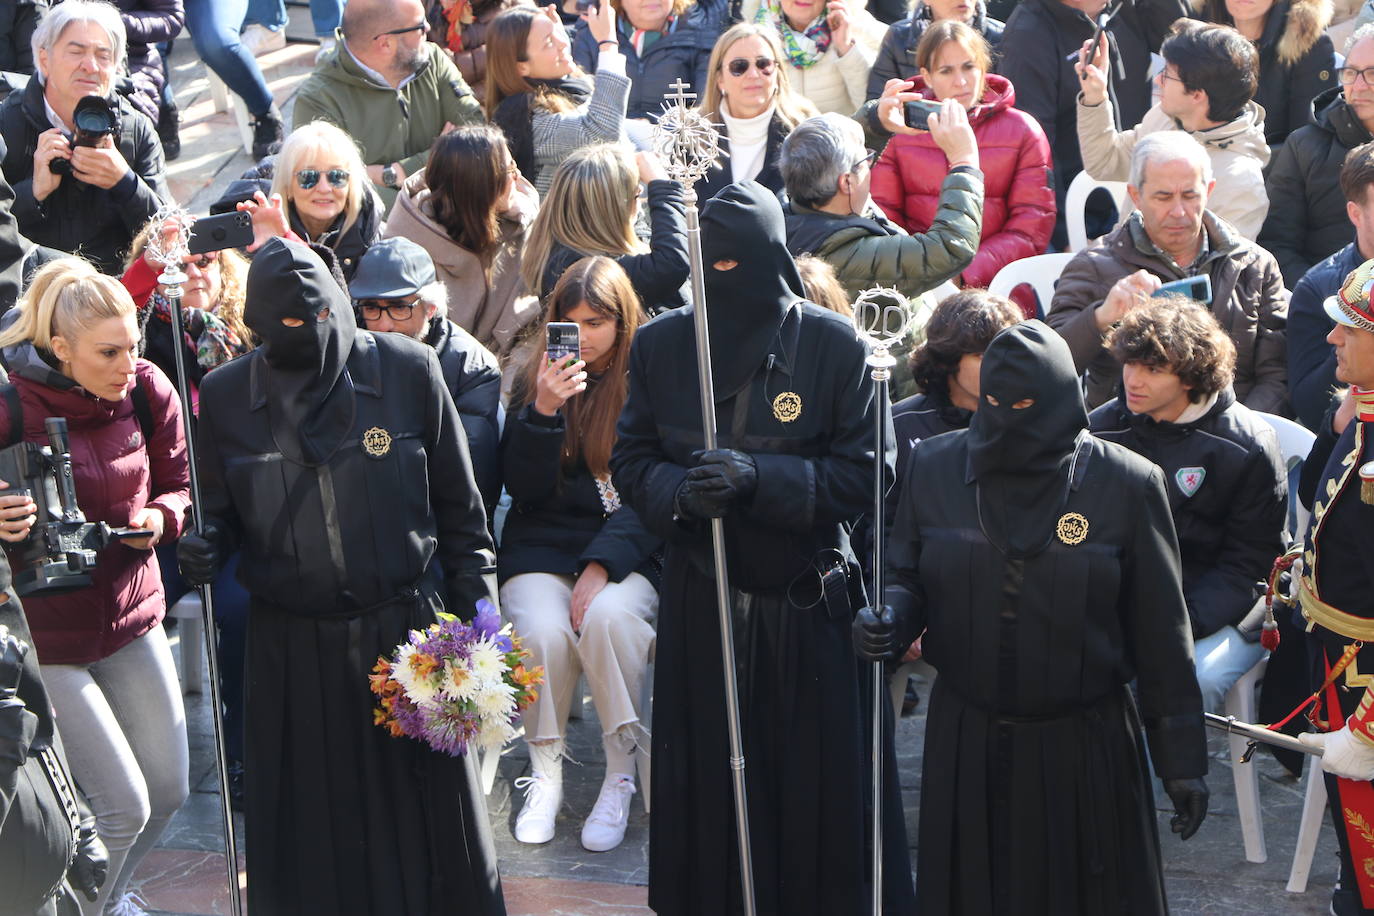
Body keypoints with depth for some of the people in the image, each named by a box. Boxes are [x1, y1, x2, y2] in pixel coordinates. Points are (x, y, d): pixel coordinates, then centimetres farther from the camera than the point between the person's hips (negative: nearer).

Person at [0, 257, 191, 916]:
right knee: (123, 808, -6)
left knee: (169, 790, 14)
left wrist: (160, 516, -13)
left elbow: (179, 486, 8)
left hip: (132, 616, 6)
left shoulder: (148, 391, -5)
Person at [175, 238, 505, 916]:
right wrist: (206, 546, -13)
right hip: (293, 649, 1)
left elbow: (457, 504, 0)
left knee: (425, 808, 10)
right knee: (315, 828, 10)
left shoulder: (406, 369, -6)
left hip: (408, 629, -1)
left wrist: (476, 616, 0)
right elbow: (223, 510, 10)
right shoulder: (225, 395, -2)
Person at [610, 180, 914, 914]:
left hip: (807, 608, -2)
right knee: (707, 787, 8)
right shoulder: (661, 344, 1)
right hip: (700, 606, 2)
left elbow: (864, 470, -8)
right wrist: (679, 491, -17)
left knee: (816, 788, 6)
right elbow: (631, 460, 5)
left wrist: (759, 478, -22)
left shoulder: (833, 345, -7)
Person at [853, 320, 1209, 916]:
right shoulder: (934, 467, -2)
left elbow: (1161, 632, -4)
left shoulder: (1128, 484, -8)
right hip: (966, 745, 2)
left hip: (1084, 750, -2)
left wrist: (1182, 758, -3)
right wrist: (892, 618, -16)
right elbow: (908, 577, 8)